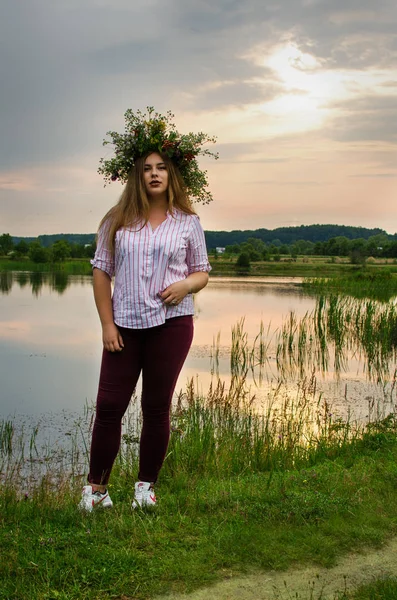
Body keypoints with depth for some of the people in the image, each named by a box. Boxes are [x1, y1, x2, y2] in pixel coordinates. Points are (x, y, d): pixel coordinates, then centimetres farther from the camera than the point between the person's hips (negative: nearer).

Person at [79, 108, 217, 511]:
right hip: (125, 325, 0)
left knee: (157, 407, 7)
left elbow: (202, 272, 11)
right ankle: (95, 486, 15)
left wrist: (185, 285, -13)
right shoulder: (117, 221, 3)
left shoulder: (188, 222, 4)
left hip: (172, 323, 0)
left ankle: (146, 486, 21)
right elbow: (101, 272, 4)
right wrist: (107, 324, -3)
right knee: (109, 405, 0)